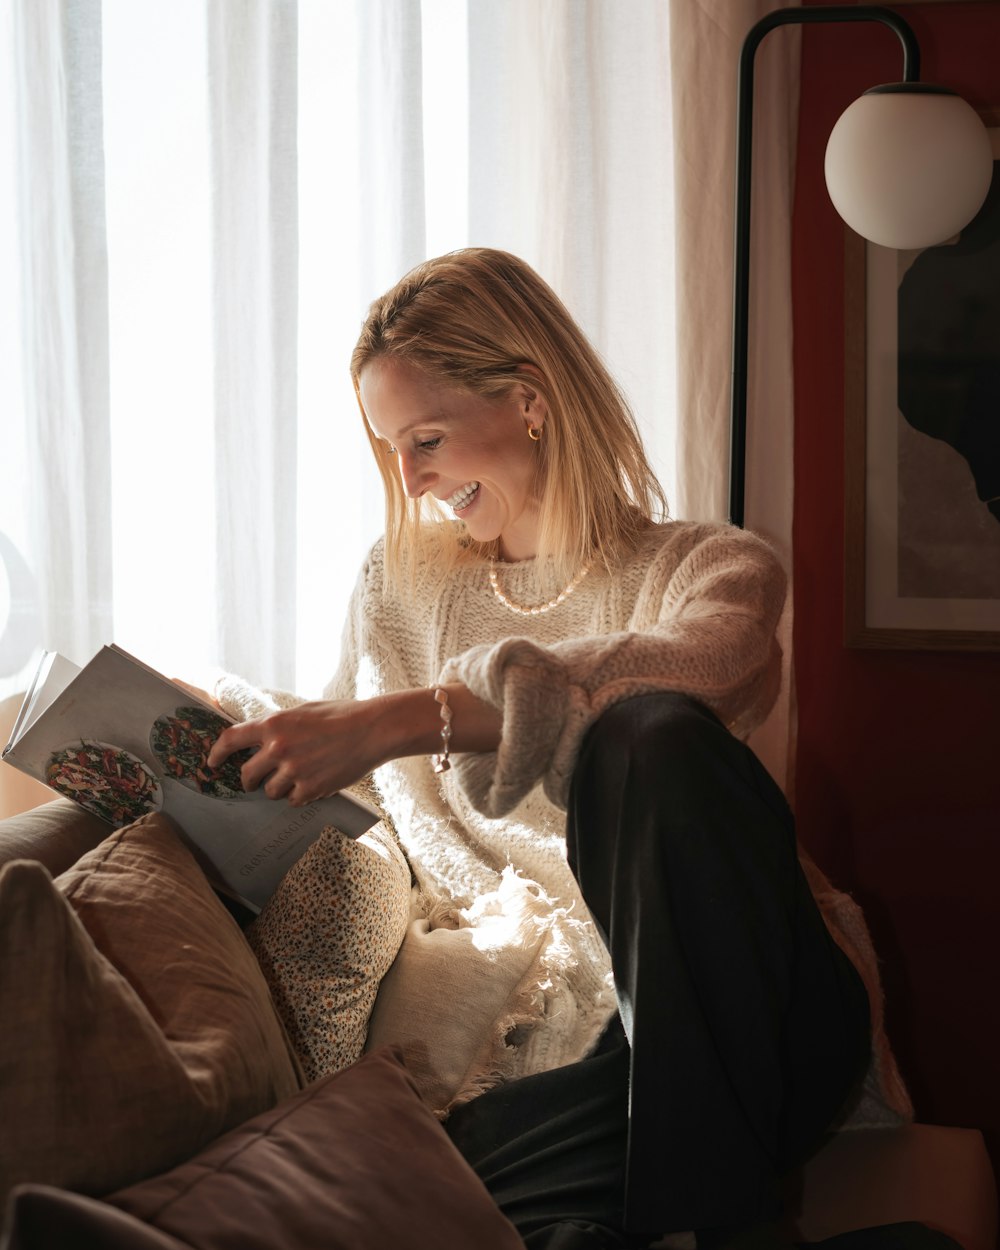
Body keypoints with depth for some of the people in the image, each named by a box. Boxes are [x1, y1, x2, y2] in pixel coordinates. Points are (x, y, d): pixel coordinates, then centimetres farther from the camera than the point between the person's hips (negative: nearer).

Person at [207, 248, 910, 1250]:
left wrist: (410, 717, -29)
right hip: (543, 1033, 0)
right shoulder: (403, 584, 21)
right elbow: (342, 791, 28)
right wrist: (198, 732, 8)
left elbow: (689, 671, -20)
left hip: (737, 1017, 0)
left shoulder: (712, 568, 6)